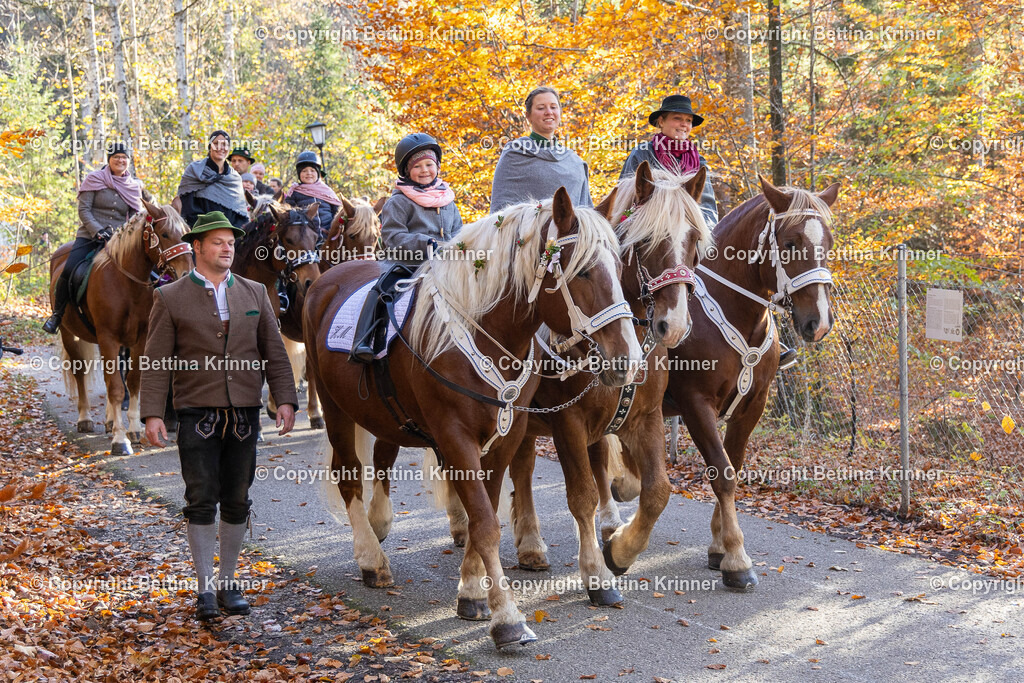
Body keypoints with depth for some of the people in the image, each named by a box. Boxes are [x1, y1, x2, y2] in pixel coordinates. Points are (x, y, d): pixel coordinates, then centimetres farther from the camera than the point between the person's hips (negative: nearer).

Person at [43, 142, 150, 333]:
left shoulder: (136, 186, 12)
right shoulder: (94, 179, 3)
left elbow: (136, 215, 20)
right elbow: (83, 210, -3)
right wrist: (98, 231, -15)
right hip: (89, 236, -2)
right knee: (69, 271, -21)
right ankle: (57, 314, -2)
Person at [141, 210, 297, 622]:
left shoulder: (255, 293, 10)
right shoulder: (170, 298, 2)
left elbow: (274, 352, 9)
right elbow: (156, 361, -2)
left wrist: (285, 399, -2)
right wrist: (152, 414, -11)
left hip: (244, 416, 3)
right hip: (197, 415, -3)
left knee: (236, 502, 8)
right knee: (201, 502, -2)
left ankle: (229, 584, 19)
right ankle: (206, 589, 6)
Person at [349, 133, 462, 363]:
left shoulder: (448, 202, 17)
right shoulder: (398, 202, -1)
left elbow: (457, 233, 23)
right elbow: (393, 236, -11)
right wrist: (425, 243, -22)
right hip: (404, 263, -5)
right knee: (382, 289, -29)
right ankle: (361, 342, -31)